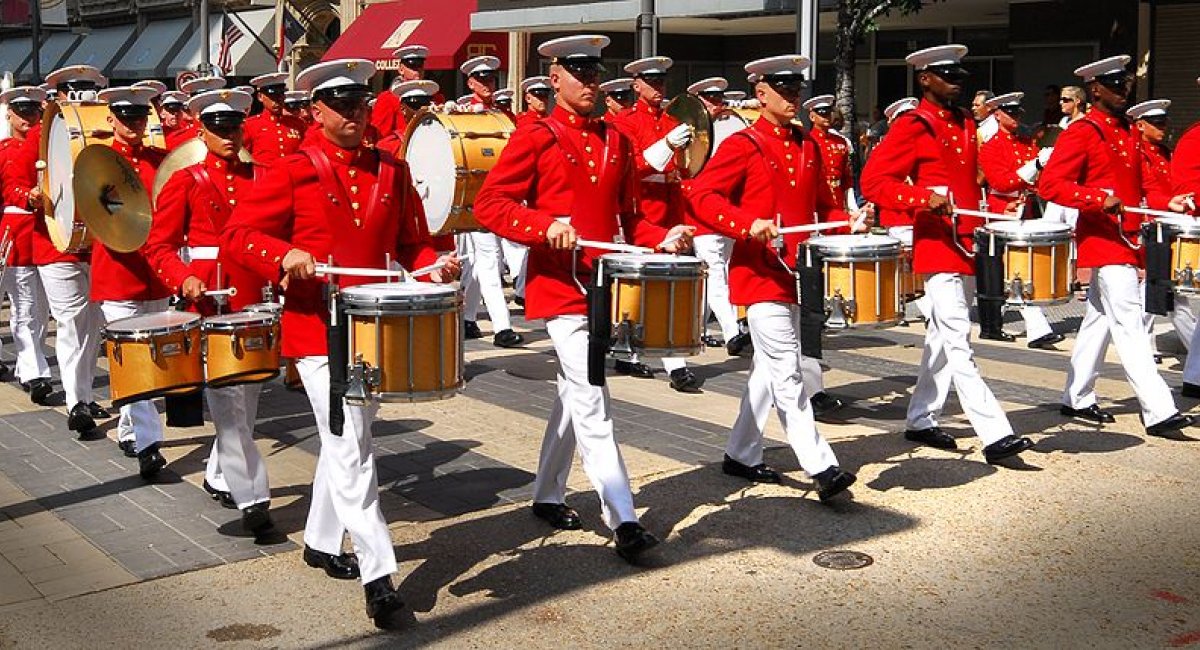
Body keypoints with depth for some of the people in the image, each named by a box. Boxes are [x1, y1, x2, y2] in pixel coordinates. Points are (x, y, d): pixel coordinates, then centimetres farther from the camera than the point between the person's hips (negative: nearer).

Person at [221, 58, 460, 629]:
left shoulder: (392, 171, 8)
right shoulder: (294, 171, -6)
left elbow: (411, 243, 13)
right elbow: (236, 235, -8)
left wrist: (435, 266, -8)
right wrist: (284, 255, -27)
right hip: (319, 328, -5)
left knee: (347, 442, 19)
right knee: (350, 452, -9)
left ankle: (321, 540, 38)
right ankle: (378, 575, -5)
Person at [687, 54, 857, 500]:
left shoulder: (808, 146, 13)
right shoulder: (743, 145, -7)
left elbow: (821, 203, 21)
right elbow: (701, 195, -15)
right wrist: (749, 224, -28)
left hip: (793, 272, 8)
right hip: (761, 273, -8)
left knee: (769, 368, 14)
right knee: (787, 372, -8)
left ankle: (741, 455, 26)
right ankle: (821, 468, -7)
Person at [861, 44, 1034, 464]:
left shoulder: (966, 124, 14)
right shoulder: (912, 126, -9)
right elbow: (873, 180, -16)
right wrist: (924, 198, -27)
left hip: (965, 243, 9)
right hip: (938, 245, -9)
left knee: (942, 338, 15)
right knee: (958, 343, -11)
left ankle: (921, 421, 26)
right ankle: (995, 437, -14)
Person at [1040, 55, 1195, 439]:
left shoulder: (1126, 133, 15)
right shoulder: (1081, 133, -10)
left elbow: (1138, 187, 21)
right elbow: (1050, 184, -18)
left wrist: (1167, 203, 2)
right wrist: (1100, 199, -27)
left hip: (1124, 241, 9)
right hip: (1103, 241, -9)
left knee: (1099, 321, 14)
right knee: (1130, 325, -11)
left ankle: (1077, 400, 24)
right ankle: (1159, 413, -12)